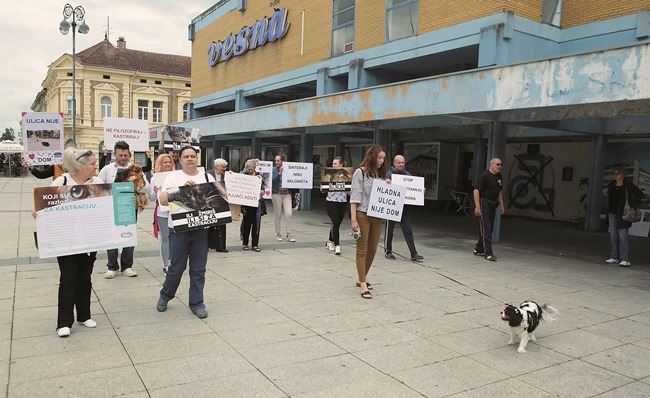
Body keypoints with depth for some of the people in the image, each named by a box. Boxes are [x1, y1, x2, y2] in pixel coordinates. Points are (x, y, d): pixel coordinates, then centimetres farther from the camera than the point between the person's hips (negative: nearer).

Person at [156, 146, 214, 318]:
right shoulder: (173, 177, 2)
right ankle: (165, 295, 30)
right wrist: (182, 188, -19)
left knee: (198, 269, 6)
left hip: (201, 229, 2)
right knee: (177, 267, 5)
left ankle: (196, 303, 18)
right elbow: (163, 200, -9)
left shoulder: (207, 177, 9)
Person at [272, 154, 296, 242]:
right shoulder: (274, 170, -1)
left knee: (288, 214, -6)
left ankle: (289, 235, 0)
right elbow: (273, 180, -14)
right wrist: (279, 173, -21)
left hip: (287, 193, 2)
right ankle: (278, 234, 16)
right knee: (278, 215, 4)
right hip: (276, 193, -1)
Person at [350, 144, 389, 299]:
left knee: (372, 250, 12)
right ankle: (363, 286, 2)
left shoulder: (380, 174, 12)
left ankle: (362, 278, 30)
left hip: (376, 216, 6)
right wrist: (354, 219, -16)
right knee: (362, 250, -1)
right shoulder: (360, 172, -5)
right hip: (362, 215, -6)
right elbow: (355, 196, -10)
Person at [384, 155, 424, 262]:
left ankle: (414, 254, 1)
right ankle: (388, 252, 24)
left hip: (404, 207, 3)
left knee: (408, 231, 0)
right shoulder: (389, 174, -4)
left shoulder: (407, 175, 11)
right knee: (389, 230, 9)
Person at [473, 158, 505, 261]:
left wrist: (501, 205, 18)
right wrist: (477, 206, -23)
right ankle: (488, 253, -11)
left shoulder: (499, 177, 12)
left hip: (492, 204, 9)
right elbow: (476, 190, -17)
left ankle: (479, 250, 23)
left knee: (489, 228, 11)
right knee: (486, 228, -10)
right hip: (484, 203, -8)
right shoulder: (484, 175, -13)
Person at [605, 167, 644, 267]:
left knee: (622, 236, -9)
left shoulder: (628, 186, -7)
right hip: (612, 213, 6)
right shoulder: (611, 185, 9)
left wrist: (632, 204, -9)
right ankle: (614, 258, 17)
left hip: (623, 214, -6)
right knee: (613, 236, 9)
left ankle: (625, 260, -6)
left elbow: (640, 194, -5)